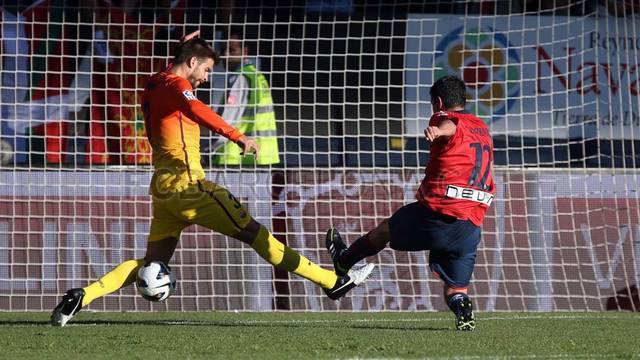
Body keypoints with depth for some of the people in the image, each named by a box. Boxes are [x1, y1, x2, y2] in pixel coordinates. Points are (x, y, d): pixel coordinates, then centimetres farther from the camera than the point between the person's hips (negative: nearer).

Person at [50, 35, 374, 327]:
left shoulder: (154, 86, 17)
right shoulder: (176, 85, -9)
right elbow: (195, 109, -32)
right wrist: (237, 136, -43)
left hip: (162, 187, 9)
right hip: (186, 182, -9)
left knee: (152, 264, 8)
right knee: (252, 232, -7)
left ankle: (80, 297, -7)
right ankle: (332, 282, -6)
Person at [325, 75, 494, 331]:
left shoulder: (443, 117, 1)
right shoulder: (482, 128, 24)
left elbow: (450, 125, -27)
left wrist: (437, 130, -51)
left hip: (436, 211, -5)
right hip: (471, 227, 5)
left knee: (387, 230, 25)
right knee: (455, 290, 8)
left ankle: (343, 261, 46)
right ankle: (462, 309, -25)